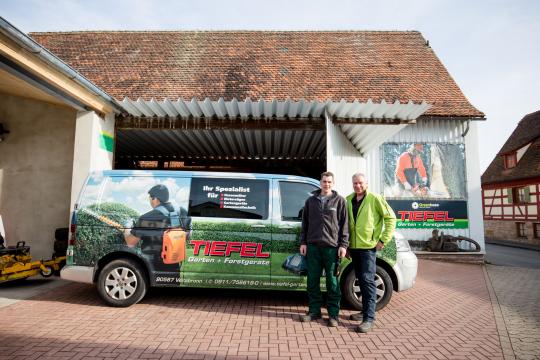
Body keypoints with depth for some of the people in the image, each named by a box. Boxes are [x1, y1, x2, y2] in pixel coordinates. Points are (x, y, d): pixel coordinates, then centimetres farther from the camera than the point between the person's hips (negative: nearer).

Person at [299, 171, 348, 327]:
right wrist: (303, 242, 7)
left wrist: (343, 245, -5)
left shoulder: (339, 200, 3)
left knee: (332, 282, 4)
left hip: (332, 247, -3)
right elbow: (305, 223, 13)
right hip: (313, 246, 3)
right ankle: (314, 310, 23)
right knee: (312, 280, 9)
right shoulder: (311, 200, 11)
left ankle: (333, 314, 16)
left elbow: (344, 224, 1)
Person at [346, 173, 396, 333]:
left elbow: (390, 218, -6)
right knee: (361, 280, 16)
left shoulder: (375, 198, -7)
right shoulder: (348, 200, 8)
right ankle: (366, 310, 30)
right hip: (353, 247, 6)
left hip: (368, 247, -6)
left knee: (368, 281, -7)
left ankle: (369, 318, 0)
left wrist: (383, 240, -10)